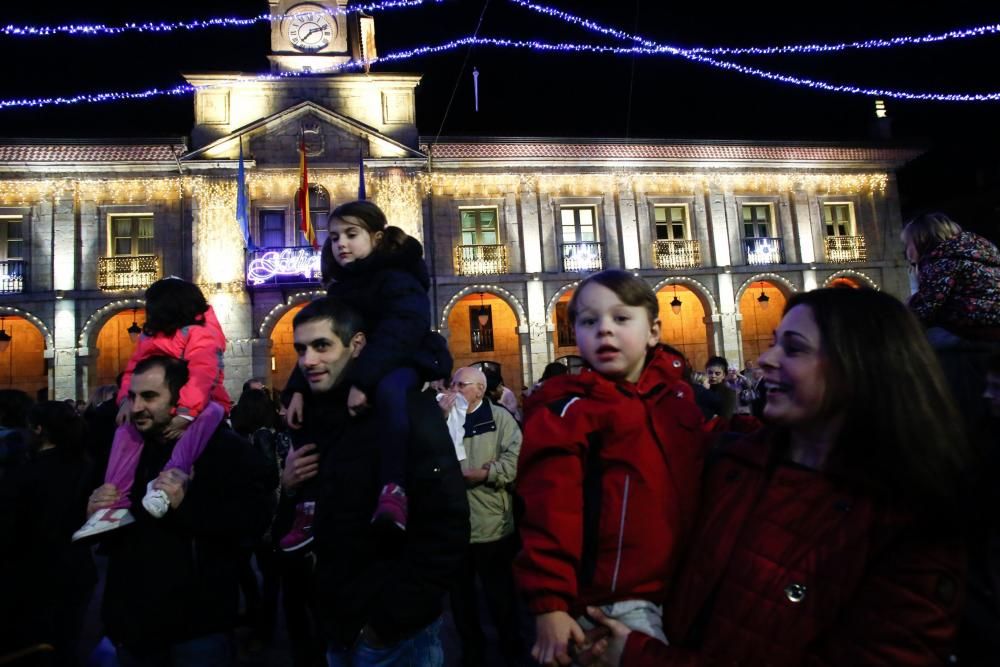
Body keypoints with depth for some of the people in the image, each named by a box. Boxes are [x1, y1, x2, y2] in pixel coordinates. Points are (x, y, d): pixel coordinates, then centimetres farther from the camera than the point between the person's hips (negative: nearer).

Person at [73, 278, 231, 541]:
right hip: (162, 408, 7)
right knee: (129, 424, -13)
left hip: (200, 405, -7)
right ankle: (116, 505, -20)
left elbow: (202, 377, -30)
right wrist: (128, 399, -16)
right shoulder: (151, 334, 10)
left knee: (212, 413, -39)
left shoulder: (202, 334, -16)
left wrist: (185, 415, -41)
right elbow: (134, 369, 4)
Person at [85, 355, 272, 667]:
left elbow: (254, 520, -21)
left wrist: (186, 504, -31)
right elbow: (105, 539, 20)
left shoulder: (224, 447, -11)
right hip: (131, 620, 6)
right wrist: (94, 514, -3)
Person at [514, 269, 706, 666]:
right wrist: (549, 602, -20)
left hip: (685, 589, 6)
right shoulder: (567, 410, -12)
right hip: (617, 601, -6)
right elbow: (550, 510, -17)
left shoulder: (677, 394, 7)